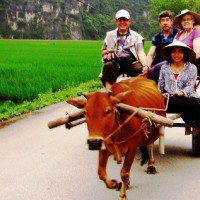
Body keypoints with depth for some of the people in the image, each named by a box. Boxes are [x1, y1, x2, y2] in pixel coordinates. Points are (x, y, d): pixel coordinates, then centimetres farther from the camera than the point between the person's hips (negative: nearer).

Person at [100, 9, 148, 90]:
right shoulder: (110, 35, 23)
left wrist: (145, 65, -20)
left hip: (131, 62, -1)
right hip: (115, 63, 1)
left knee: (140, 69, -33)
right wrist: (108, 52, -2)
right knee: (108, 66, -34)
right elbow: (103, 53, 24)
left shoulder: (136, 36, 16)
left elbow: (141, 53, 2)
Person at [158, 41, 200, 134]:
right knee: (180, 103, -35)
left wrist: (183, 92, -21)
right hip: (170, 98, 0)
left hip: (188, 96, 0)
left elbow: (190, 85, -2)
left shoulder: (192, 68, 11)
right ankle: (189, 125, -13)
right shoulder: (164, 67, 17)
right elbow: (160, 86, 18)